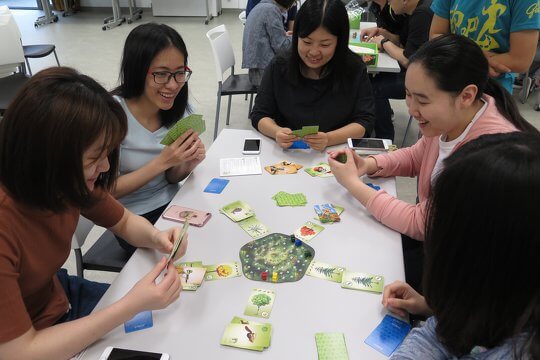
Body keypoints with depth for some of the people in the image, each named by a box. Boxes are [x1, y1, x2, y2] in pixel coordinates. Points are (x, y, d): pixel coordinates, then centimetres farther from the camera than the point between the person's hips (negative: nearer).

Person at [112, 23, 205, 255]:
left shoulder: (178, 107, -5)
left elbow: (172, 177, 4)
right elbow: (108, 191, -16)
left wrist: (188, 163, -18)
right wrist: (162, 161, -25)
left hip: (173, 203, 5)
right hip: (134, 221, -5)